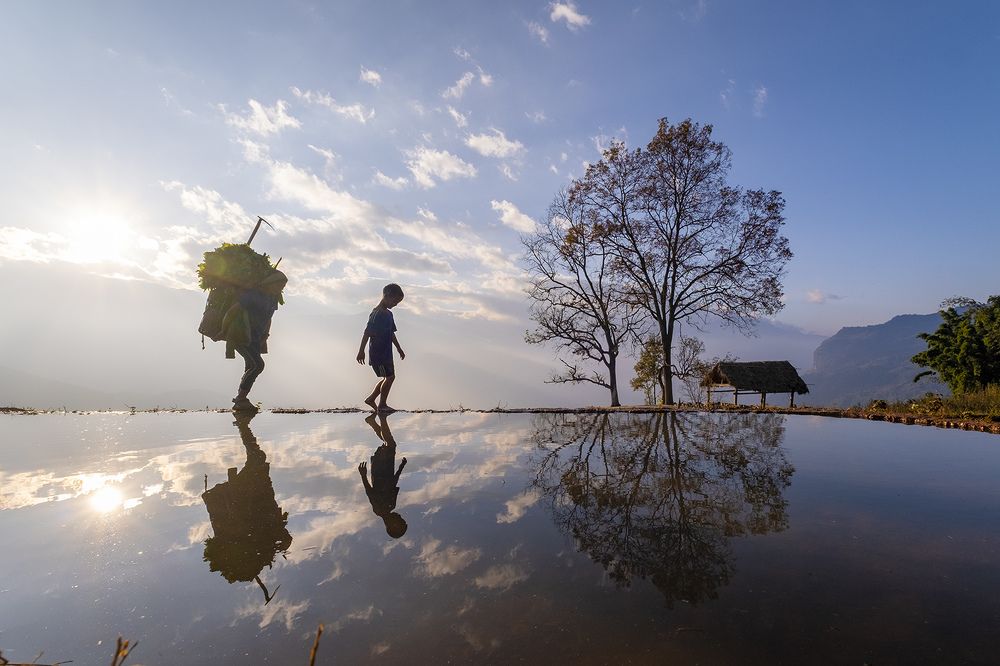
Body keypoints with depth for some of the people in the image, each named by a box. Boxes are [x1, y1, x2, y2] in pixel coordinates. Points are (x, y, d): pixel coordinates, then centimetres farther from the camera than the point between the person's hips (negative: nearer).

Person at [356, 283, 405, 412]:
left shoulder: (388, 314, 12)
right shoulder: (377, 314, -18)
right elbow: (367, 333, -19)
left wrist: (399, 348, 25)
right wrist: (361, 351, -19)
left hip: (386, 353, 9)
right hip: (378, 353, -9)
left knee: (389, 377, 14)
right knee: (389, 377, -2)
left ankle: (370, 399, 26)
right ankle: (382, 405, 13)